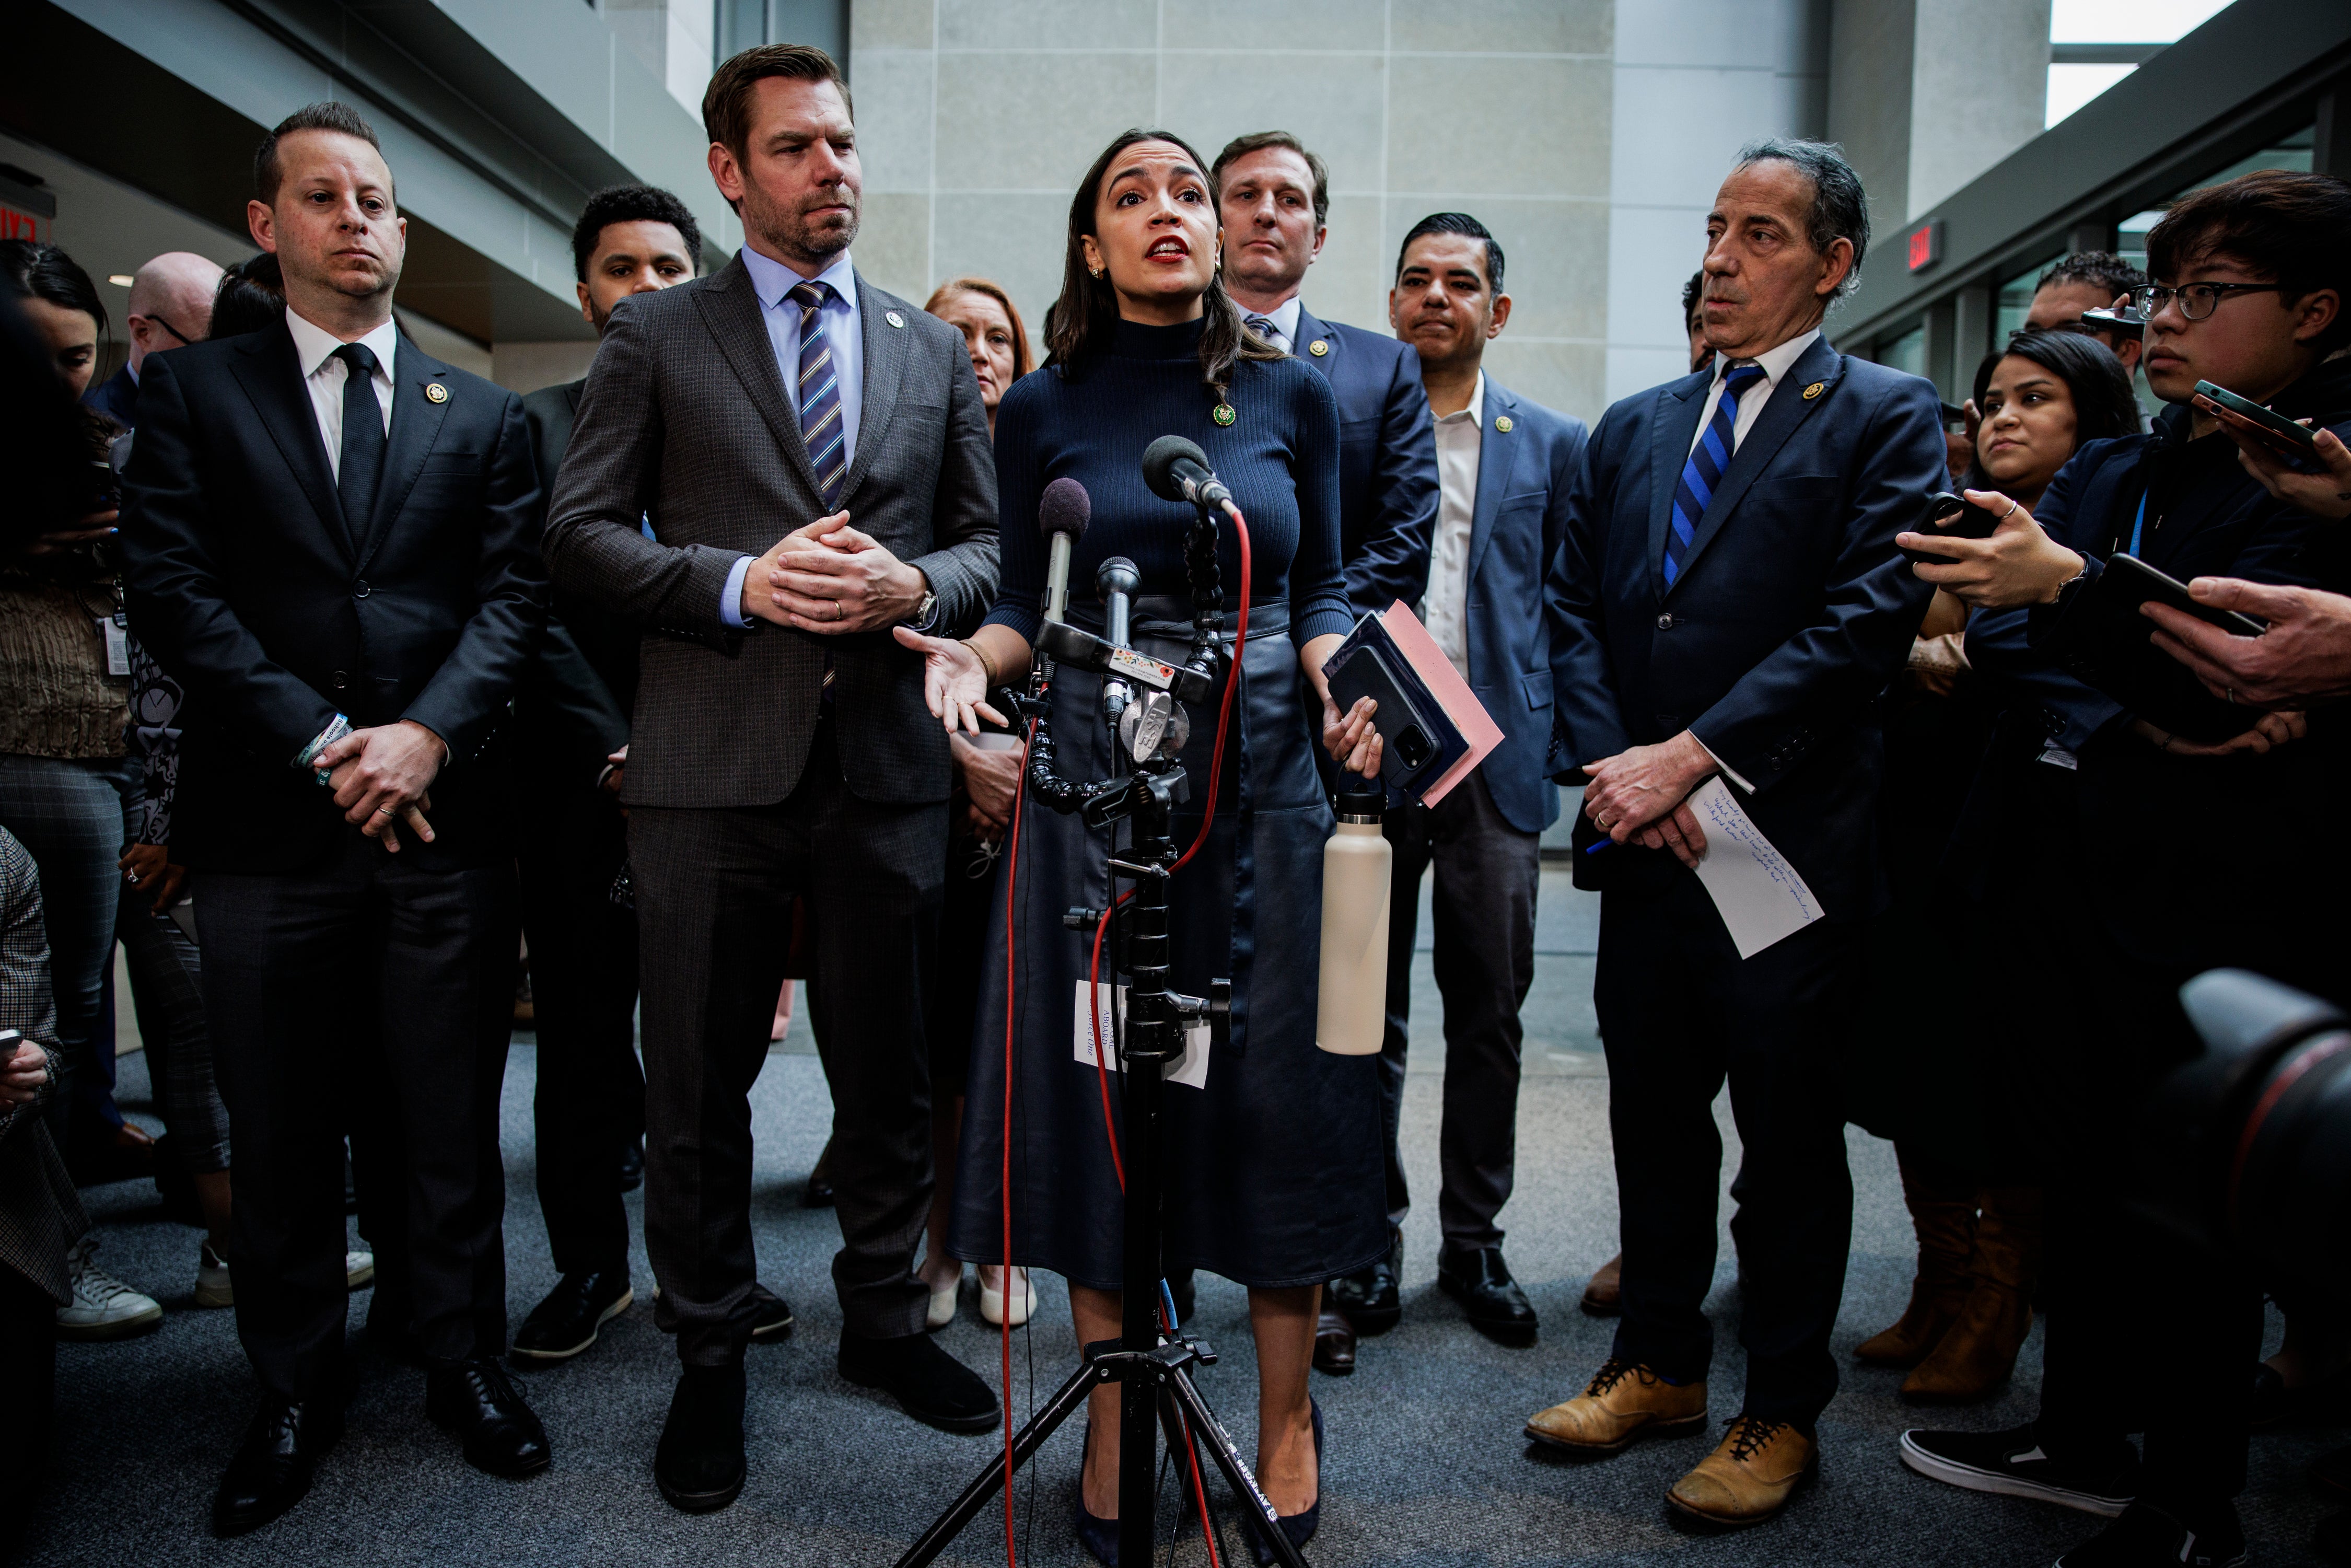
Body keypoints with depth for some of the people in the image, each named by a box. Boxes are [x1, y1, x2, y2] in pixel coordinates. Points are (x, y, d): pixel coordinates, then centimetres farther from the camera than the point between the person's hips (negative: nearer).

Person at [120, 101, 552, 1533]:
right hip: (268, 826, 0)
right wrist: (325, 744, -12)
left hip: (445, 822, 1)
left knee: (451, 1129, 9)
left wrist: (430, 733, -13)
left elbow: (514, 593, 2)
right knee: (280, 1137, 10)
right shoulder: (192, 392, 8)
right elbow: (172, 587, -2)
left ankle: (464, 1360, 25)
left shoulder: (483, 414, 12)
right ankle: (295, 1393, 27)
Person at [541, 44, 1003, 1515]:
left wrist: (918, 585, -9)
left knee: (891, 1074, 13)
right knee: (700, 1088, 8)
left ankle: (885, 1318, 33)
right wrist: (739, 582, -14)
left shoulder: (934, 348, 15)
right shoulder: (655, 336, 7)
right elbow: (582, 534, 1)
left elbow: (992, 539, 12)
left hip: (889, 758, 2)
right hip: (712, 766, -2)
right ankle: (710, 1362, 27)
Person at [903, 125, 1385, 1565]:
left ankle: (1287, 1420, 24)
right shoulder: (1044, 408, 5)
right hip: (1094, 774, 0)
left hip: (1263, 773, 0)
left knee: (1275, 1092, 4)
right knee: (1099, 1095, 5)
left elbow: (1324, 591, 7)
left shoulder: (1294, 395, 6)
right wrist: (973, 656, -14)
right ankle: (1116, 1421, 25)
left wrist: (1346, 684, -12)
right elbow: (1027, 605, 6)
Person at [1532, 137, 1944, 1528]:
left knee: (1789, 1134, 7)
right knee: (1654, 1114, 14)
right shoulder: (1632, 429, 15)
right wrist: (1611, 763, -7)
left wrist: (1694, 755, -19)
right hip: (1645, 834, 5)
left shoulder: (1887, 418, -1)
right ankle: (1662, 1364, 32)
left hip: (1790, 839, -5)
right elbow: (1576, 612, 9)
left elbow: (1870, 618, -14)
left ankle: (1785, 1413, 24)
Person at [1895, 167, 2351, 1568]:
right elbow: (2001, 635, 3)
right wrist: (2133, 724, -13)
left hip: (2210, 904, -6)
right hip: (2064, 886, 6)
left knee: (2190, 1214, 4)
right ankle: (2085, 1439, 32)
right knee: (2078, 1178, 15)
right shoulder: (2106, 476, 15)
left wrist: (2070, 587, -32)